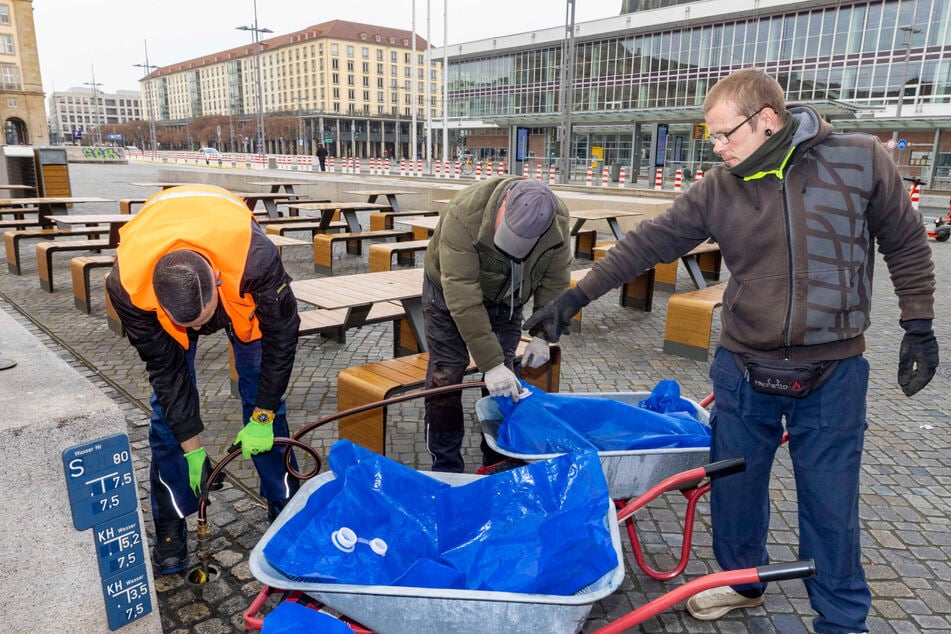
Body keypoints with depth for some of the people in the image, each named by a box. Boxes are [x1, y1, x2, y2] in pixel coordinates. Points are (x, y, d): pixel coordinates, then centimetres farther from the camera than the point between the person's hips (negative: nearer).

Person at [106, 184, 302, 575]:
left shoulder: (254, 257, -44)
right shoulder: (127, 285, -37)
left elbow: (281, 334, -26)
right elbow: (165, 368, -23)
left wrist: (263, 416, -21)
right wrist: (192, 448, -18)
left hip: (240, 291, 0)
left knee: (263, 393, -2)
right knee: (167, 407, -5)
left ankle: (286, 509, 15)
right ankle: (170, 530, 11)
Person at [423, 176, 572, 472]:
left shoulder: (557, 220, -26)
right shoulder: (464, 214, -40)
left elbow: (554, 280, -10)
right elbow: (463, 299, -40)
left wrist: (542, 335, -15)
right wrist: (491, 364, -41)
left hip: (505, 299, 3)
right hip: (452, 291, -3)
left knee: (505, 384, 2)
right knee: (445, 377, -5)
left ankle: (498, 465, 19)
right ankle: (446, 468, 9)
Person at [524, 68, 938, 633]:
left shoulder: (860, 160, -7)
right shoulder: (719, 188, -3)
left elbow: (906, 243, 3)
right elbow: (649, 243, -3)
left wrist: (919, 326, 1)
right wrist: (576, 296, -6)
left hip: (833, 374, -2)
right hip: (743, 369, 3)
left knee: (830, 504, 9)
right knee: (734, 486, 15)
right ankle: (743, 580, 41)